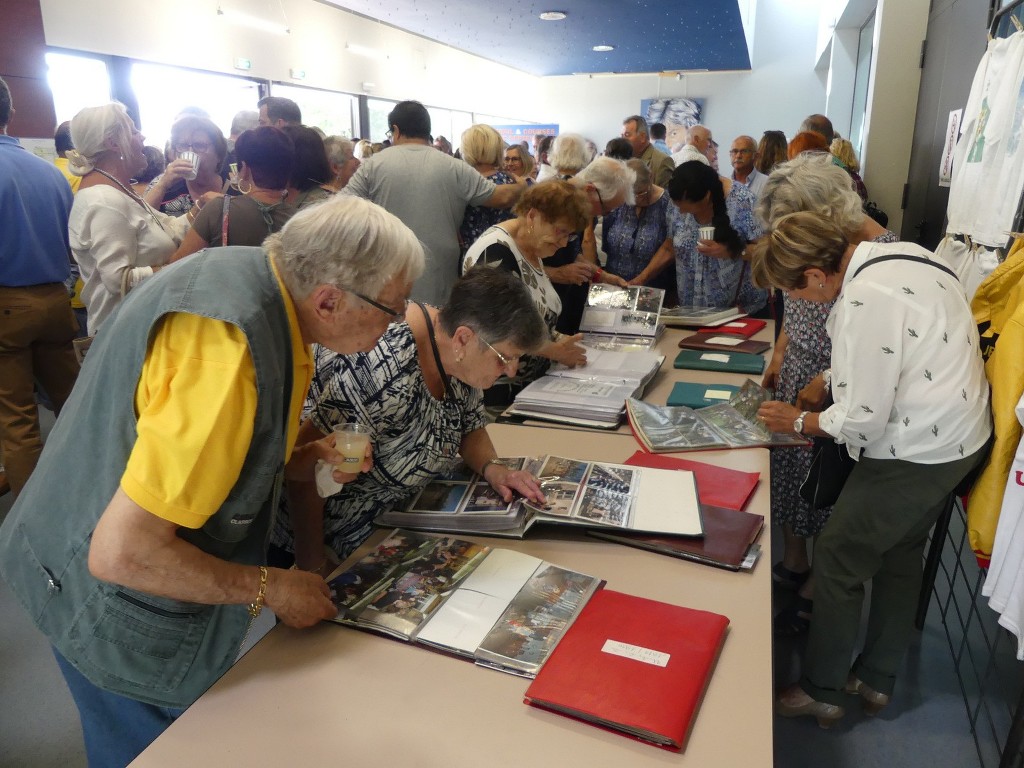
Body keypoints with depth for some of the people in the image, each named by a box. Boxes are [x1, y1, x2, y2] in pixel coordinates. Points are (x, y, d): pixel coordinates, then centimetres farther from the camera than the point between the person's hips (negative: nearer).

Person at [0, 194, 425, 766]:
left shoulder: (250, 271, -7)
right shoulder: (226, 353, -35)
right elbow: (122, 553, -31)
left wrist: (307, 459, -7)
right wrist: (269, 588, -19)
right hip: (124, 617, -8)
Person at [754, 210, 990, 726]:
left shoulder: (864, 303, -29)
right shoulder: (893, 253, 0)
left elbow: (863, 421, -22)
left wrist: (799, 422, -7)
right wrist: (830, 379, 9)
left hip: (915, 454, -10)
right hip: (958, 435, 10)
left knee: (837, 561, 4)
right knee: (900, 556, 21)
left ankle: (821, 691, 22)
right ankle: (876, 680, 39)